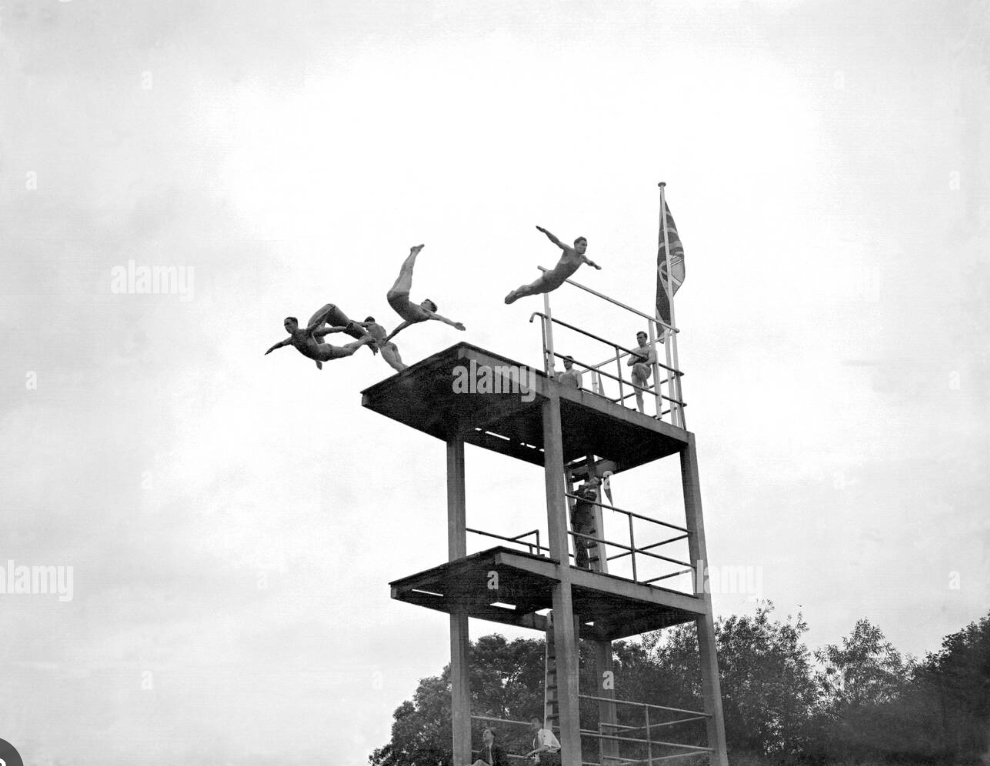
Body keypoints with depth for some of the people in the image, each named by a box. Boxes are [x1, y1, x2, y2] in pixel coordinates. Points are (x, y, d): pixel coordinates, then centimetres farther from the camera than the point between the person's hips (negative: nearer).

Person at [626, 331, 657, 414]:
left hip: (646, 371, -5)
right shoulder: (634, 351, 28)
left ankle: (646, 383, -23)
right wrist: (637, 358, -1)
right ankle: (641, 412, -20)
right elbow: (628, 363, 18)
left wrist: (642, 365, -20)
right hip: (635, 373, 5)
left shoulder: (650, 349, 13)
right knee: (638, 393, -13)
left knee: (637, 366, -40)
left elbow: (652, 360, -7)